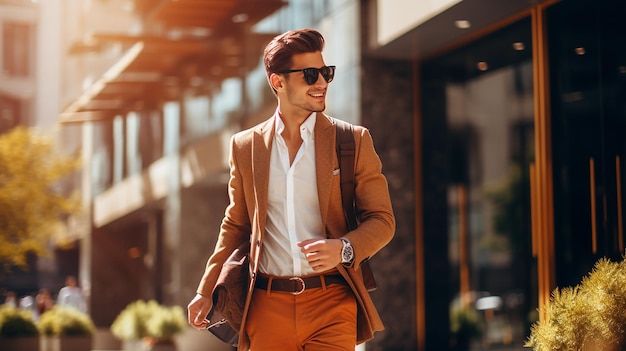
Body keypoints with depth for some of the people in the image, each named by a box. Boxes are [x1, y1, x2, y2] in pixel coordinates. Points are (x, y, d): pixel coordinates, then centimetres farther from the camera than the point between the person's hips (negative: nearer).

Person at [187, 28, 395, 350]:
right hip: (267, 305, 2)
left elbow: (382, 220, 3)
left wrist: (344, 248, -17)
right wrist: (206, 292, 10)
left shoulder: (354, 141, 2)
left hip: (331, 303, -1)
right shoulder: (245, 146, 7)